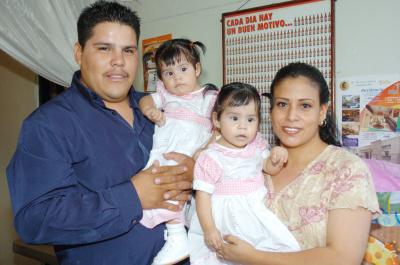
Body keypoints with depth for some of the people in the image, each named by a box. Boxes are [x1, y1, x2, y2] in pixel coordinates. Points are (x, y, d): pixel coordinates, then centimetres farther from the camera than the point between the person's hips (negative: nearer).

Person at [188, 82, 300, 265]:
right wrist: (209, 229, -18)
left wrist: (277, 157, -6)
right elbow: (203, 195, -15)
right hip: (227, 221, -5)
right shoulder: (211, 157, -16)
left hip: (256, 214, 5)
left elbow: (270, 168, 16)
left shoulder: (256, 145, 1)